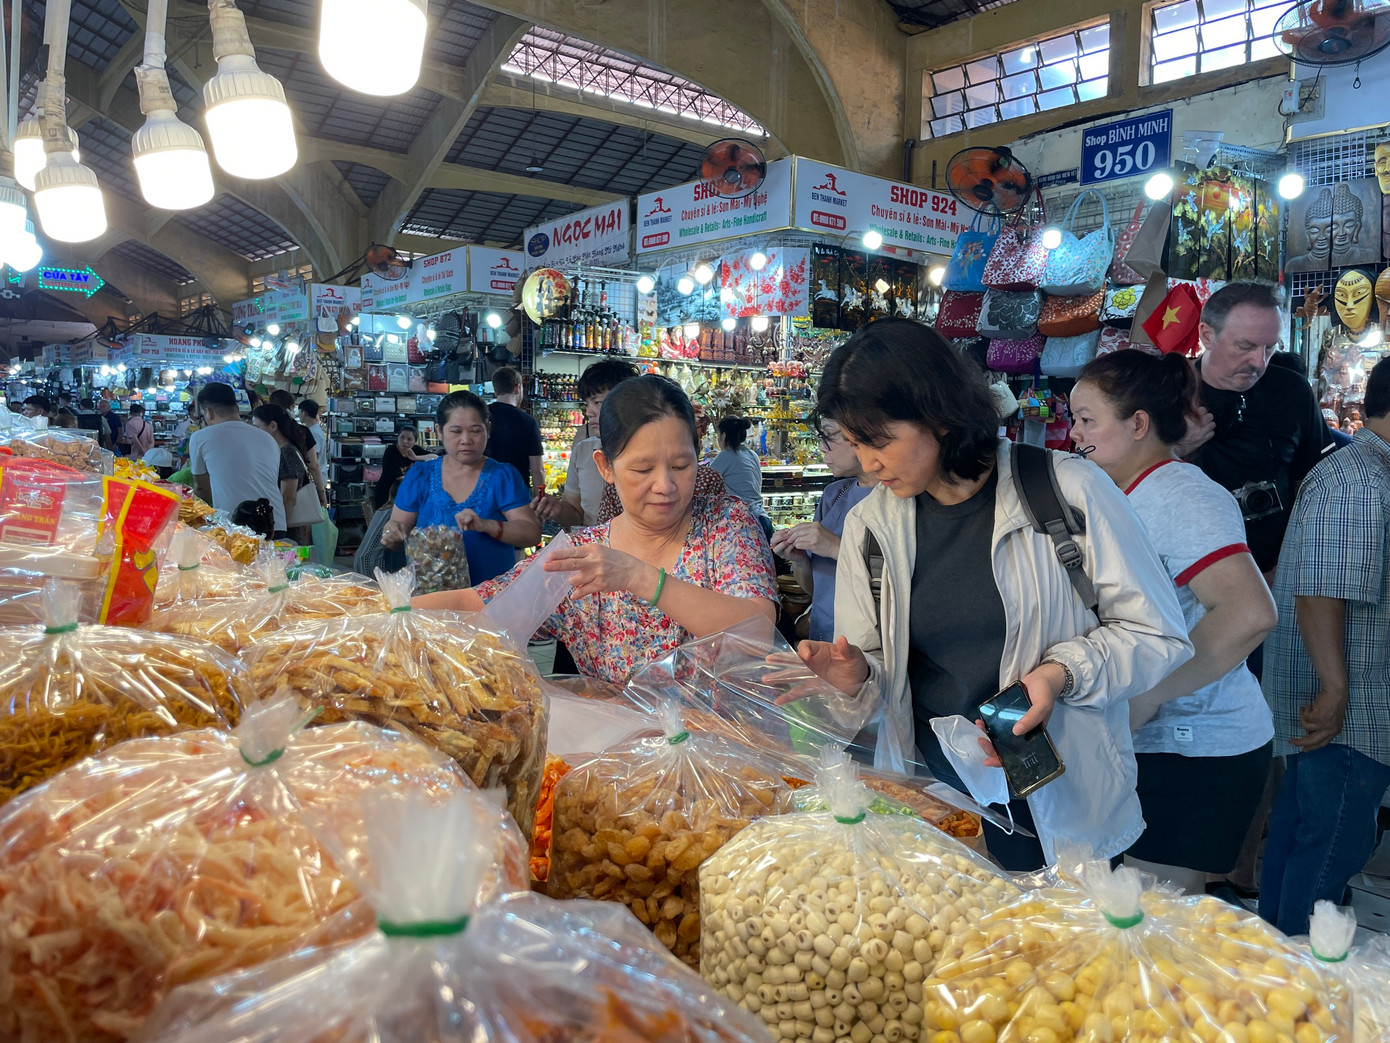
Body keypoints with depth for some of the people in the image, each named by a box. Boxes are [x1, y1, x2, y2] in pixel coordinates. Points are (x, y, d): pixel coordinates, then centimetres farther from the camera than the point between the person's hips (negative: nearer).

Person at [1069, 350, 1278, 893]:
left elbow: (1249, 614, -30)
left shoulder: (1181, 498, -18)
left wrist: (1144, 699, -25)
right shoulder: (1125, 498, 11)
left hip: (1195, 751, -8)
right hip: (1143, 745, 8)